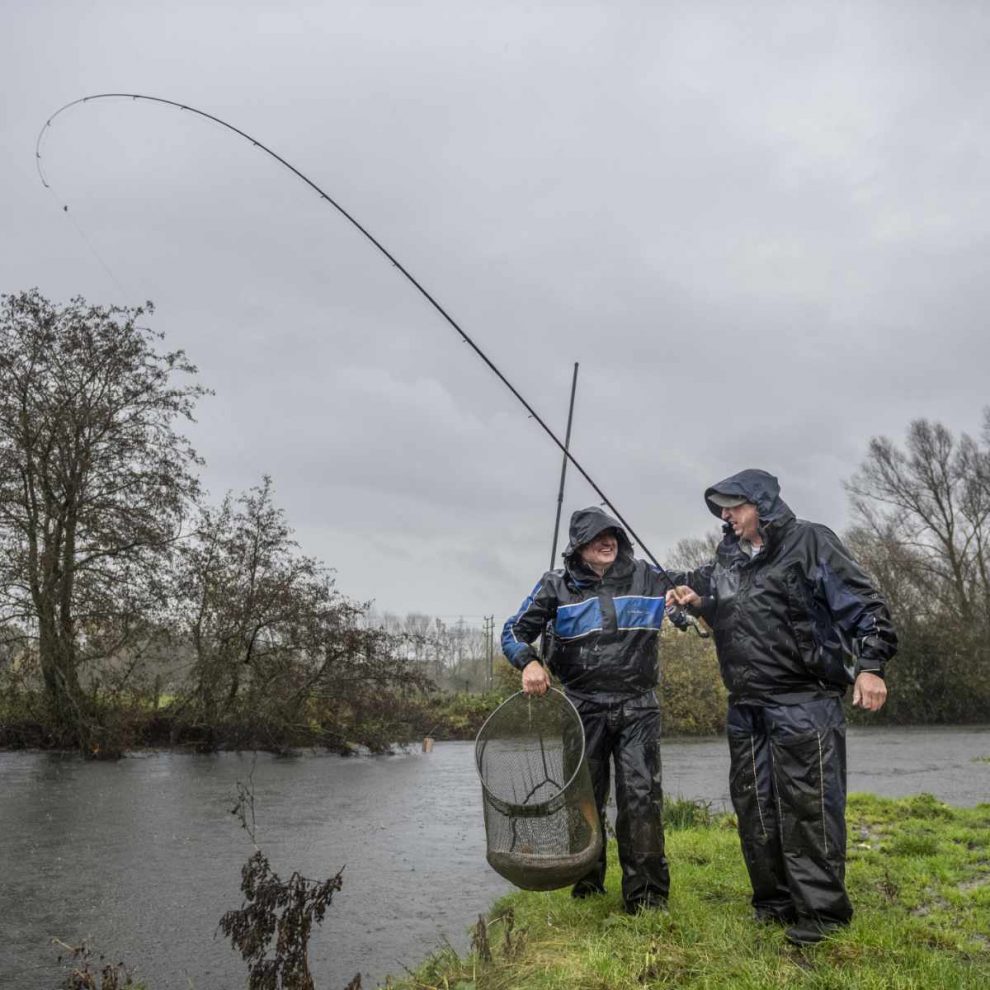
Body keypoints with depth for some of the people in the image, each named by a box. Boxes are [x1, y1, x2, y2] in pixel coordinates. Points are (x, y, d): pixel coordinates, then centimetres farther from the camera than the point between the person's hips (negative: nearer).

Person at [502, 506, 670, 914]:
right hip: (584, 707, 0)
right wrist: (529, 663, -17)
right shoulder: (557, 585, 0)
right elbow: (514, 631, 3)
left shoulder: (649, 578, 4)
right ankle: (586, 891, 27)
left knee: (642, 798, -7)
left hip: (638, 707, 0)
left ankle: (647, 900, 3)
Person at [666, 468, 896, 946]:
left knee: (807, 804, -4)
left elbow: (863, 603, -8)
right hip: (746, 707, 7)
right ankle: (775, 902, 24)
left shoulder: (809, 542, -4)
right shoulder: (727, 559, 15)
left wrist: (870, 664, -18)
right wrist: (697, 602, 9)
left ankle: (820, 908, 9)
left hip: (804, 703, -7)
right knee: (753, 806, 11)